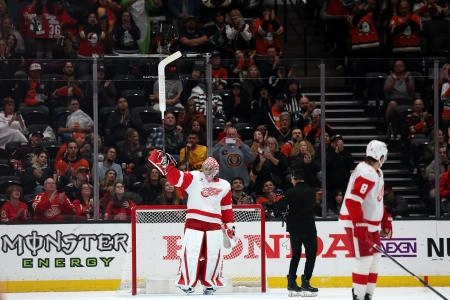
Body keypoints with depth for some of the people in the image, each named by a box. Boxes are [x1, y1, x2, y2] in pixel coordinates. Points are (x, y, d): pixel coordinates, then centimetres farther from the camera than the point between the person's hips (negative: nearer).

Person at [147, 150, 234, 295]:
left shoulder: (224, 186, 9)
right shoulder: (194, 178, -1)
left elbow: (227, 208, 14)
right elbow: (175, 178, -11)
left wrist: (229, 226, 13)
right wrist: (165, 165, -26)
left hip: (214, 224, 3)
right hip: (194, 222, -3)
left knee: (213, 254, 2)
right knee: (191, 252, -10)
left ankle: (210, 283, 17)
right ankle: (186, 282, -2)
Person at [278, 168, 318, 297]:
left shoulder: (291, 192, -7)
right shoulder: (311, 192, -2)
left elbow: (282, 207, -11)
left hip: (294, 228, 2)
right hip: (308, 227, -2)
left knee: (296, 254, 14)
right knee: (311, 255, 3)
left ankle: (292, 284, 11)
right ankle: (305, 284, -8)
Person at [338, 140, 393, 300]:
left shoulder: (377, 172, 12)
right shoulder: (366, 173, -22)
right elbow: (353, 201, -29)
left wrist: (386, 222, 21)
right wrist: (360, 228, -31)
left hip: (371, 223, 10)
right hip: (356, 222, -10)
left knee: (375, 257, 12)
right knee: (365, 258, -11)